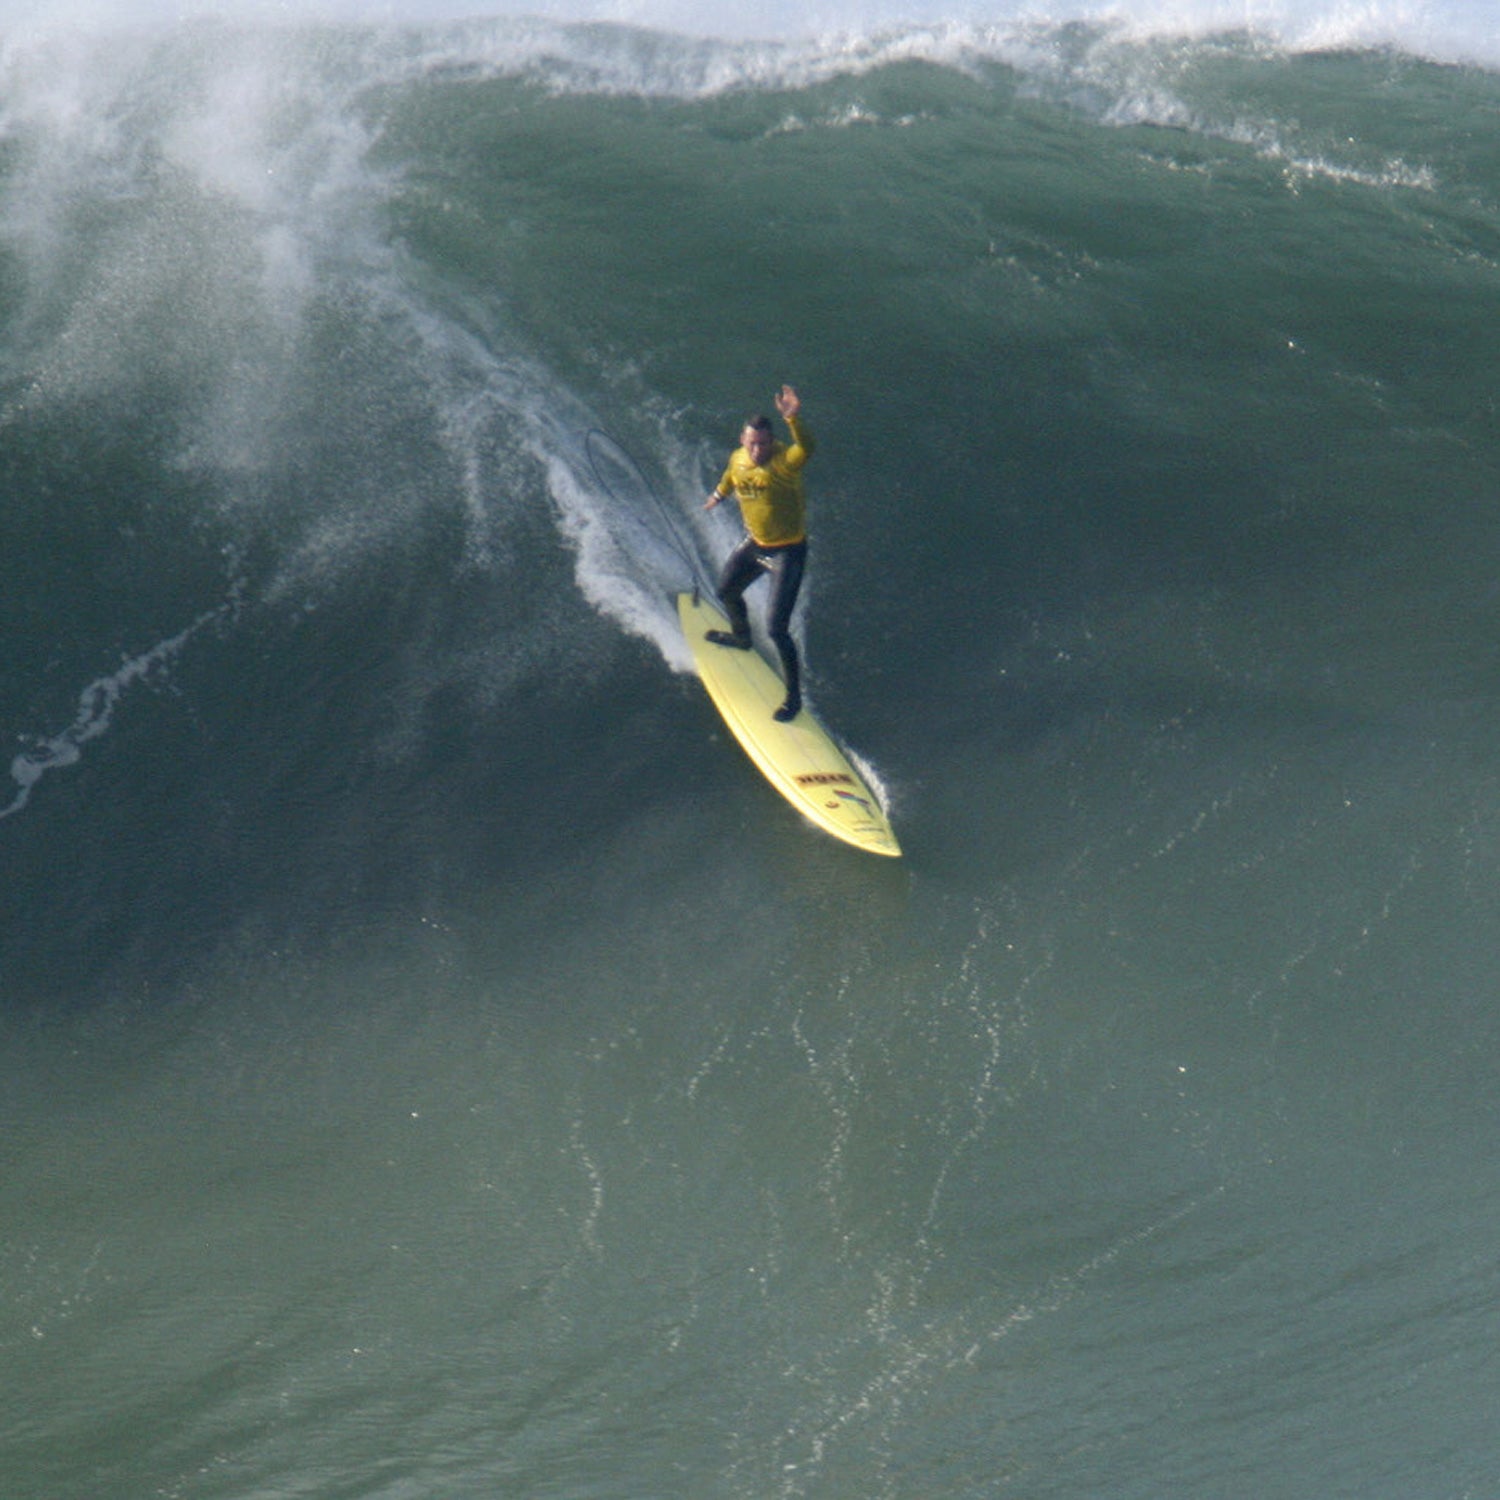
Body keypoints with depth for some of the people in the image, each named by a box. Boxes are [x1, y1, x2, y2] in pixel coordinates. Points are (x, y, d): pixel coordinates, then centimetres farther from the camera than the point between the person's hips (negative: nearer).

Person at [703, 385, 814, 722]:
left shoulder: (783, 461, -29)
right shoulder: (738, 458, -8)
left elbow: (805, 449, -54)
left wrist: (793, 420, -72)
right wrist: (719, 494, 38)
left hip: (787, 552, -8)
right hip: (754, 544, 8)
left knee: (776, 629, -11)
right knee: (727, 593, 30)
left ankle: (794, 697, 6)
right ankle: (741, 637, 63)